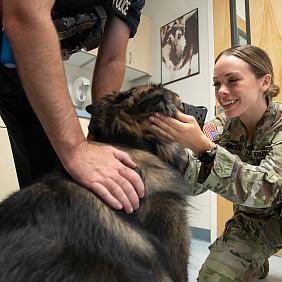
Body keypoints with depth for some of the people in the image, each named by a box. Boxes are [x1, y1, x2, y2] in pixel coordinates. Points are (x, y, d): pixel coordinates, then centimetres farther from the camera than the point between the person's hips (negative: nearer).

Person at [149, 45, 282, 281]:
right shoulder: (222, 126, -10)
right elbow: (194, 184, -20)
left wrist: (203, 147, -49)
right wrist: (174, 145, -39)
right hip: (253, 219, 4)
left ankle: (257, 261, 4)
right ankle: (257, 262, 19)